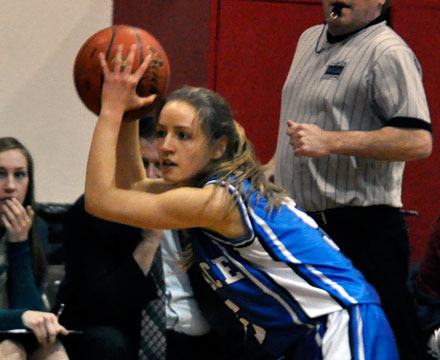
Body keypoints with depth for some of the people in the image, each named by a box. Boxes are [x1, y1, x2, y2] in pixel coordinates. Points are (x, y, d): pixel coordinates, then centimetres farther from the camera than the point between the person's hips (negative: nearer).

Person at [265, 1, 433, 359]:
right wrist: (275, 165, 23)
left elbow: (419, 141, -24)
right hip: (301, 220, 9)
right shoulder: (310, 39, 16)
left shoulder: (388, 52, -13)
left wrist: (329, 142, -27)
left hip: (359, 226, -9)